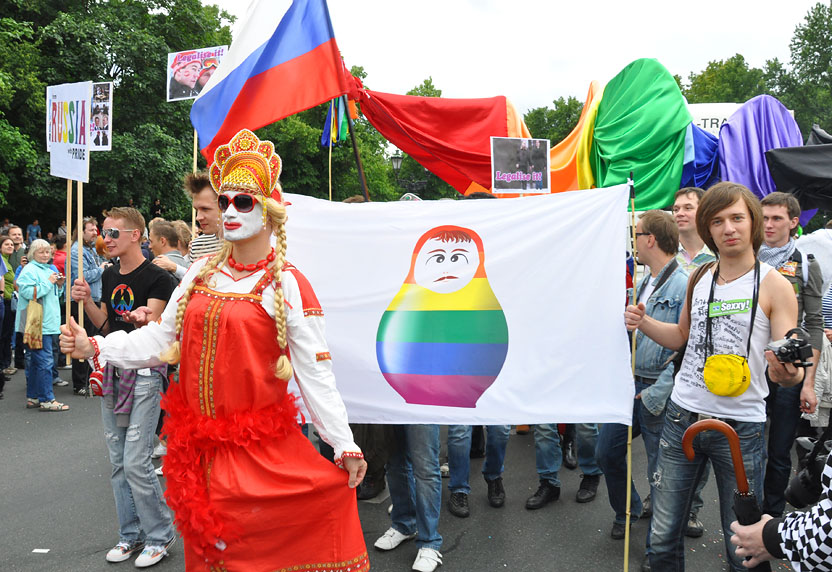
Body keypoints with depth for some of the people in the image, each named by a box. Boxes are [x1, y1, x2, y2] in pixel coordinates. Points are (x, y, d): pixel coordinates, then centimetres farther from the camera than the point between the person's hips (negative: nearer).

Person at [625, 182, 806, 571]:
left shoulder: (774, 285, -7)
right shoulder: (699, 279, 7)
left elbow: (791, 369, -10)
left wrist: (786, 373, -33)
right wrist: (643, 323, 4)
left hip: (741, 426, -4)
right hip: (682, 417, 4)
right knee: (663, 537, 11)